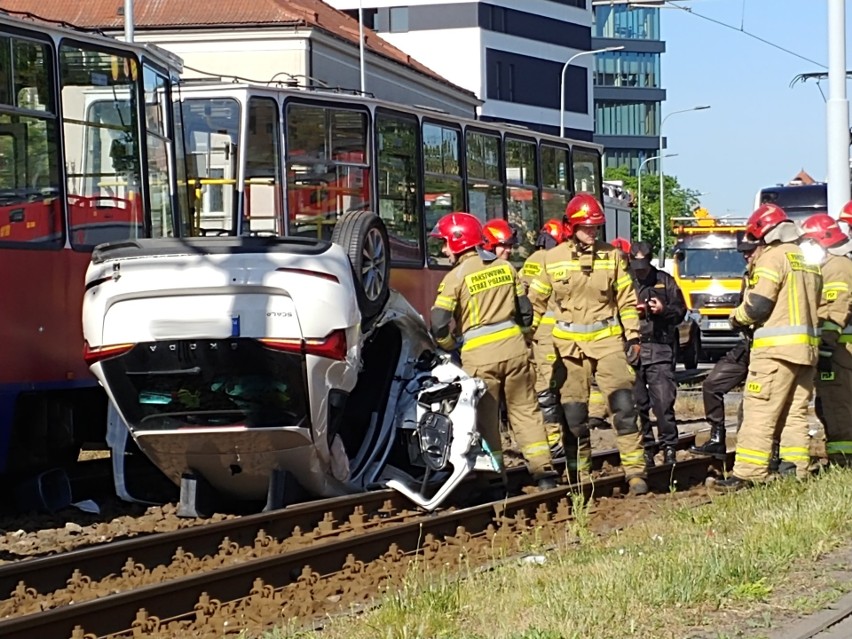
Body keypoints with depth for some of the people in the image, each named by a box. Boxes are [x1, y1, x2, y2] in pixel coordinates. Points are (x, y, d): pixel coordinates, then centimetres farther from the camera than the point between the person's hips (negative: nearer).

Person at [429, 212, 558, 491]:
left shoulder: (456, 277, -8)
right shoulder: (505, 266, 8)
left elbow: (439, 323, -14)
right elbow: (525, 310, 12)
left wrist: (449, 346, 4)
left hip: (479, 354, -5)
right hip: (514, 347, 5)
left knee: (485, 416, 5)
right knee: (525, 409, 12)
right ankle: (543, 470, 10)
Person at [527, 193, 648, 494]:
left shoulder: (611, 256, 5)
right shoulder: (553, 260, 2)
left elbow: (626, 300, 9)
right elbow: (536, 301, 13)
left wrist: (632, 337, 4)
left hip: (607, 339, 0)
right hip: (569, 345, 0)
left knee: (622, 404, -11)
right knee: (574, 413, 3)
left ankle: (635, 470, -10)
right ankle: (580, 476, 13)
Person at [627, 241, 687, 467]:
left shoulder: (664, 281, 12)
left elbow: (680, 311, 14)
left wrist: (664, 310, -6)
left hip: (659, 349, 0)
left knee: (664, 401, -7)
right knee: (637, 404, 3)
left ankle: (669, 447, 0)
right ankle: (645, 449, 11)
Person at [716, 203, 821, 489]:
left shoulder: (773, 257, -8)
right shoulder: (808, 261, 18)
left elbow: (758, 305, -14)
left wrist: (736, 316, 6)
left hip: (776, 348, -8)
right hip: (808, 347, 8)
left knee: (759, 412, -9)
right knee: (795, 413, 10)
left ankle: (747, 473, -12)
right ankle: (797, 473, 8)